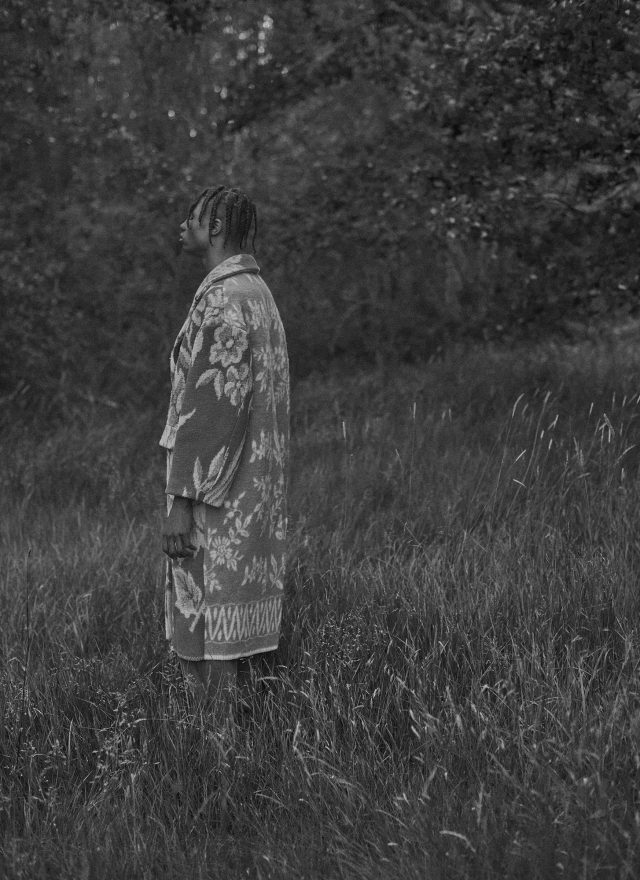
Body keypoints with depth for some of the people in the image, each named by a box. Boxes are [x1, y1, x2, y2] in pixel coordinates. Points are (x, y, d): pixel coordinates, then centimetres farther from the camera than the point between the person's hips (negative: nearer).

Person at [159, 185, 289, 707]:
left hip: (216, 501, -10)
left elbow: (210, 405, -21)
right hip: (255, 497, 10)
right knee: (237, 626, 13)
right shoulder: (259, 295, 15)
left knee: (205, 641, -4)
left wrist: (181, 501, -20)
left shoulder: (222, 300, -15)